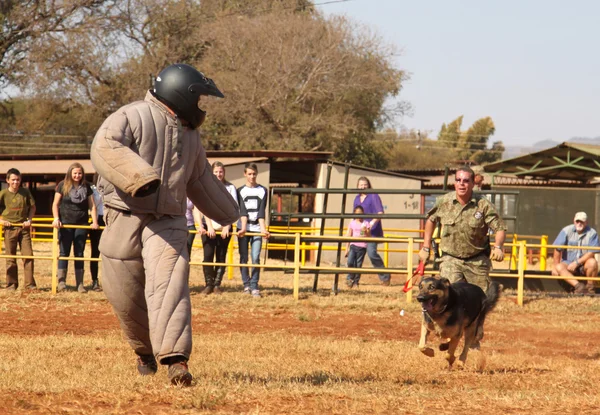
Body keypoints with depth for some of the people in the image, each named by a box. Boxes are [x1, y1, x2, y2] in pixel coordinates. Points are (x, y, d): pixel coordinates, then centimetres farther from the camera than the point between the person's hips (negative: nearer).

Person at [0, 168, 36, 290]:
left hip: (24, 227, 2)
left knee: (28, 255, -3)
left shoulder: (25, 192, 0)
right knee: (10, 257, 3)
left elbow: (32, 207, 12)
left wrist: (29, 220, 0)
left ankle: (29, 284, 2)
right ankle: (11, 284, 11)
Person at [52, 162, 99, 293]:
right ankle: (61, 282, -1)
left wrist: (95, 222, -4)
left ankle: (80, 284, 6)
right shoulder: (62, 185, -1)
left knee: (79, 253, 5)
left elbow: (92, 205, 7)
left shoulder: (86, 187, 6)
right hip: (65, 223, -2)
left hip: (81, 224, 2)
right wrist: (56, 218, -14)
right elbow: (55, 204, 0)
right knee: (64, 252, -2)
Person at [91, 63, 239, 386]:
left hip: (168, 221, 4)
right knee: (124, 292, 5)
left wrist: (228, 213, 40)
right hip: (126, 217, -3)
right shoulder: (134, 116, -6)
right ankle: (145, 349, 31)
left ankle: (174, 358, -29)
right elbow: (105, 146, -25)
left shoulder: (190, 134, 17)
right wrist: (139, 177, -38)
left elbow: (201, 181, 32)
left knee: (169, 284, -18)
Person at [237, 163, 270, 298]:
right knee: (243, 258, 2)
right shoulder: (240, 191, 6)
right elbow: (243, 211, -5)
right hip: (243, 229, 0)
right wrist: (243, 228, -18)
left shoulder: (262, 190, 7)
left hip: (257, 228, 0)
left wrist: (263, 228, -14)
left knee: (256, 258, -9)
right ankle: (246, 285, 12)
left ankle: (254, 286, -4)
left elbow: (262, 211, -2)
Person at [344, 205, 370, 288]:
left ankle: (356, 281, 10)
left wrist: (366, 231, -16)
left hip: (362, 247, -1)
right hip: (353, 245, 1)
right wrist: (347, 248, 8)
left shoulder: (366, 224, 4)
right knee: (350, 262, -15)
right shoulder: (352, 223, 8)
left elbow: (369, 236, 4)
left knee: (358, 265, -1)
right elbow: (348, 236, 11)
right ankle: (350, 278, 6)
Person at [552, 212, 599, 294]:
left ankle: (590, 287, -16)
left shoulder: (592, 233, -6)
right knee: (559, 267, -29)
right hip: (568, 263, 1)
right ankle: (578, 285, -46)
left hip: (584, 265, -1)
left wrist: (577, 263, -21)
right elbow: (557, 249, -3)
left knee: (592, 262, -32)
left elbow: (591, 253, -14)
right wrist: (556, 266, -6)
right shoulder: (567, 231, -4)